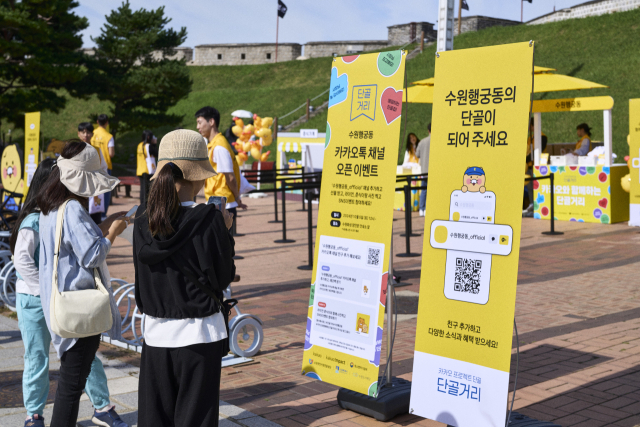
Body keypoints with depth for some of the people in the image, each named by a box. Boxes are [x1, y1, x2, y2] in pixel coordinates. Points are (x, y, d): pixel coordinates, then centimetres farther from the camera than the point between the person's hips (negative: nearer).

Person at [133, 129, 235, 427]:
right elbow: (223, 277, -9)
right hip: (199, 335, -4)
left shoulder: (143, 220, -1)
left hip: (156, 333, 4)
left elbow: (145, 268, 9)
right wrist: (224, 233, 4)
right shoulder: (208, 220, -14)